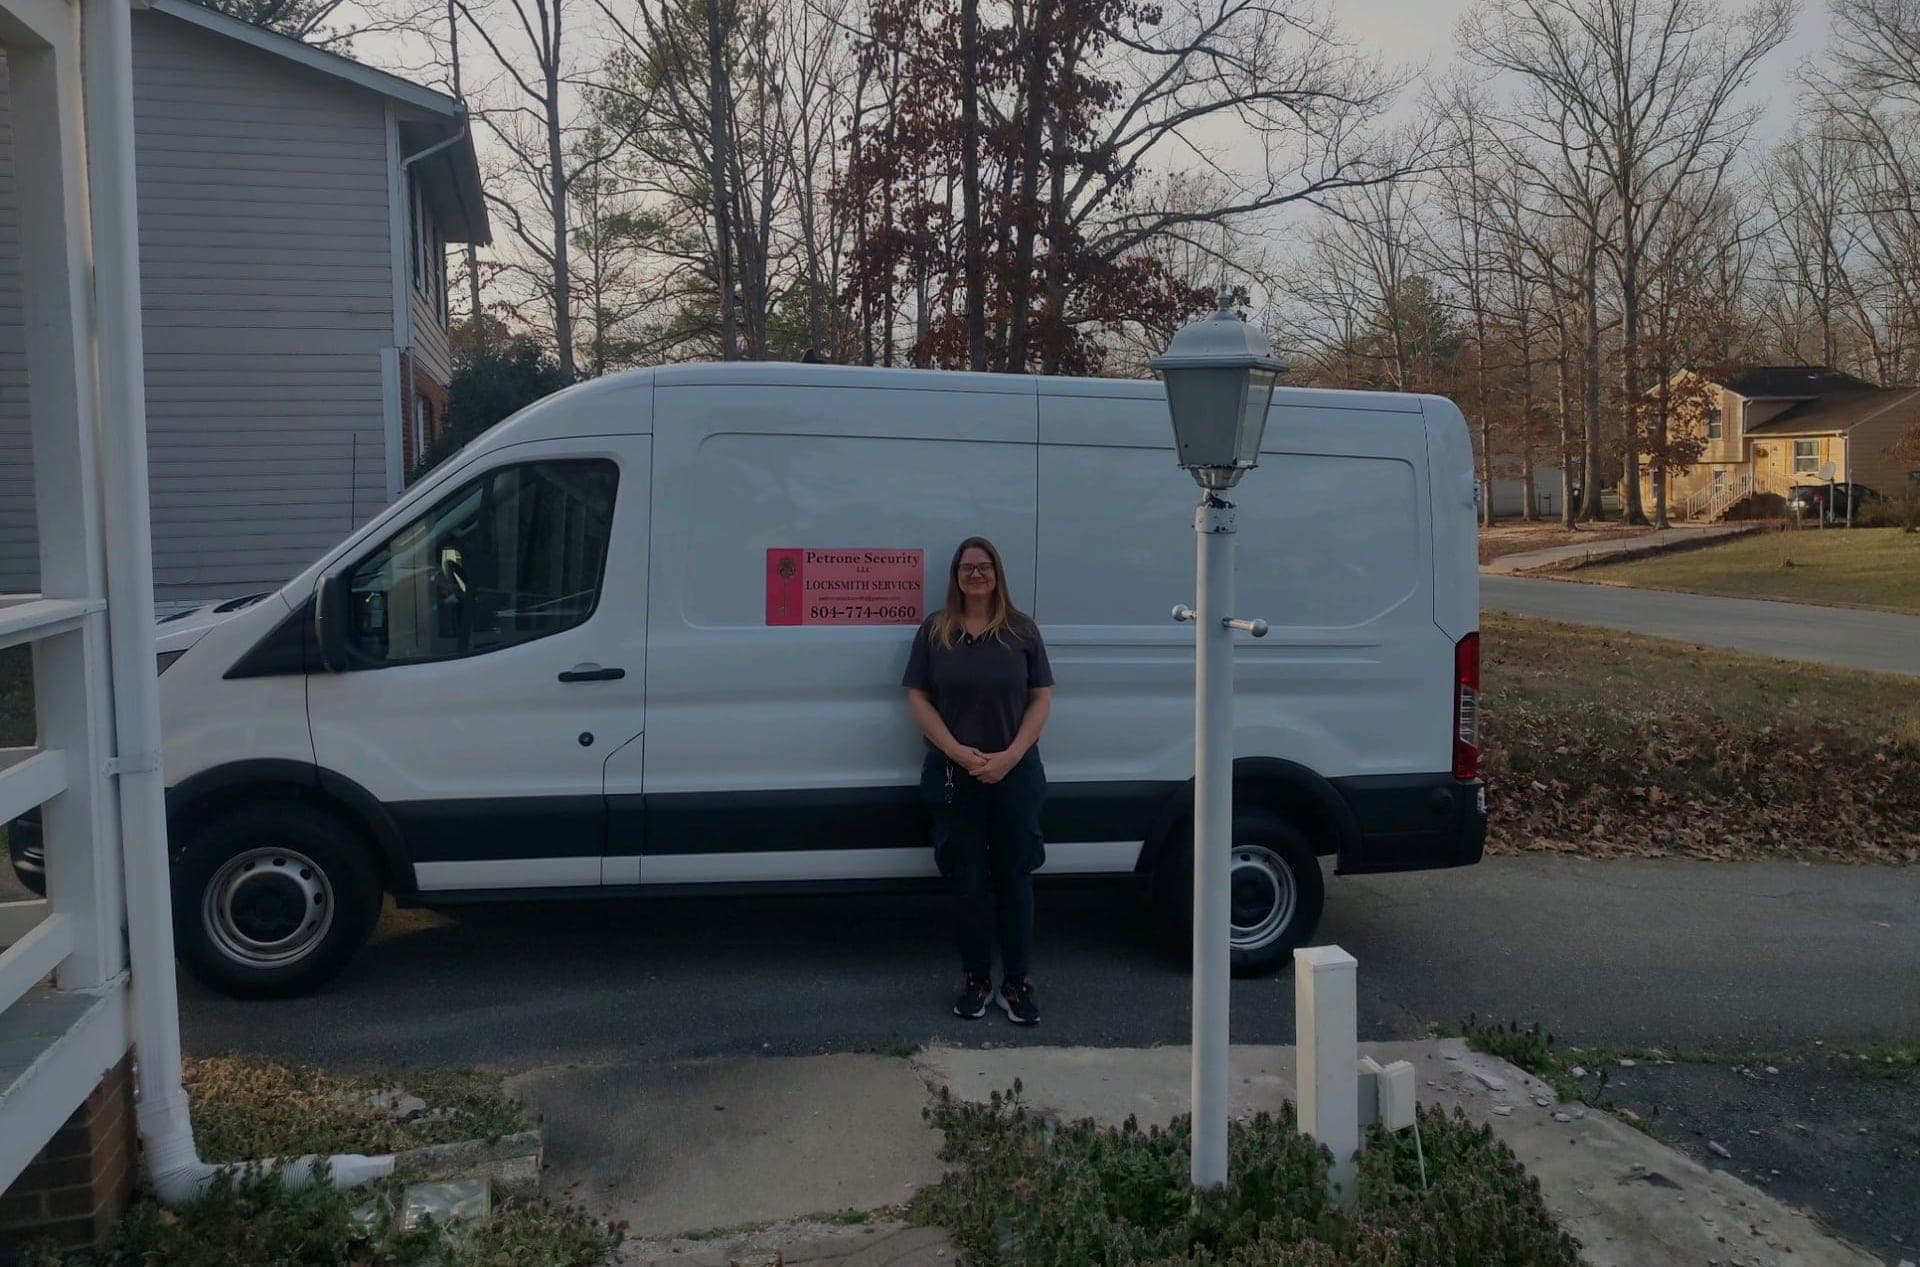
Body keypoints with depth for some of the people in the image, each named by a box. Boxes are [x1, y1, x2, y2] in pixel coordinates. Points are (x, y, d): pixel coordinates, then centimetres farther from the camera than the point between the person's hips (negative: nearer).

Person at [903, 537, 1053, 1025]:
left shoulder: (1022, 630, 3)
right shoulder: (935, 630, 3)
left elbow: (1041, 698, 1)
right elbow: (918, 698, 0)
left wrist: (1010, 756, -11)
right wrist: (959, 753, -12)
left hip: (1015, 774, 0)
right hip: (953, 775, 0)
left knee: (1014, 878, 4)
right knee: (968, 880, 7)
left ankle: (1017, 983, 13)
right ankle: (976, 980, 19)